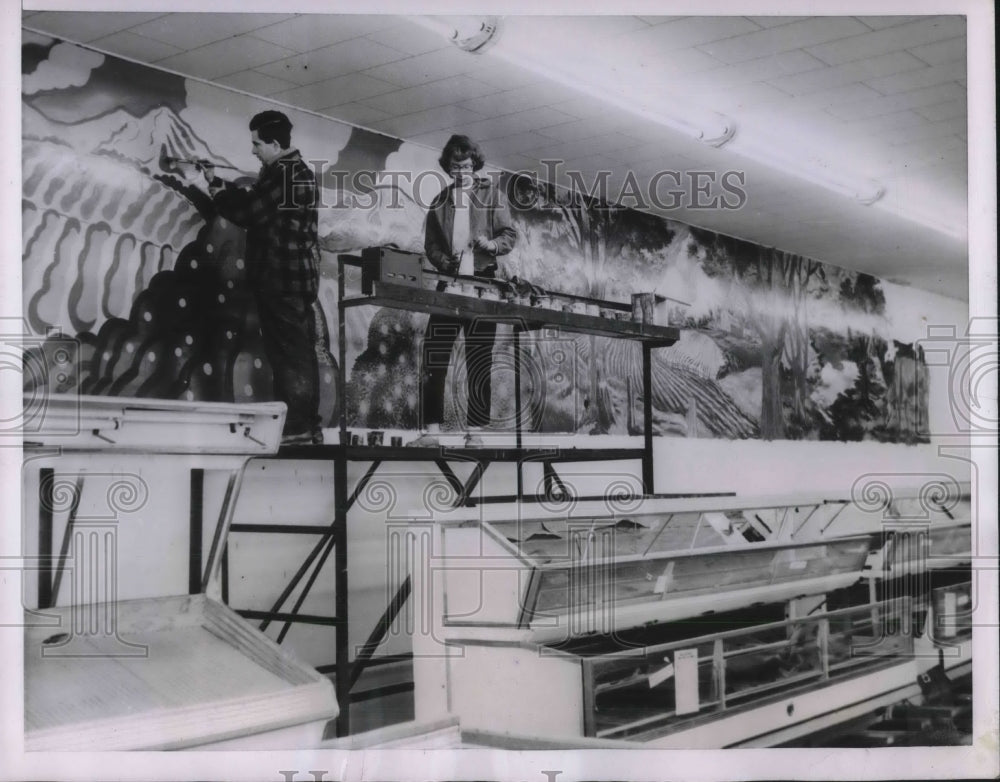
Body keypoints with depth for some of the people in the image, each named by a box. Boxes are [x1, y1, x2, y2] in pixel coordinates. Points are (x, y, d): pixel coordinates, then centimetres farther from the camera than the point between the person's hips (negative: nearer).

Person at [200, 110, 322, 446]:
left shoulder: (283, 175, -15)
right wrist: (220, 185, 12)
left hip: (281, 281, -10)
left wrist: (215, 184, -2)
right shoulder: (298, 170, 17)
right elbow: (257, 205, 18)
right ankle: (307, 425, 17)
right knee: (301, 353, 11)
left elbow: (247, 212, -17)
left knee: (288, 355, -7)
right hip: (299, 277, 10)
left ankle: (294, 427, -4)